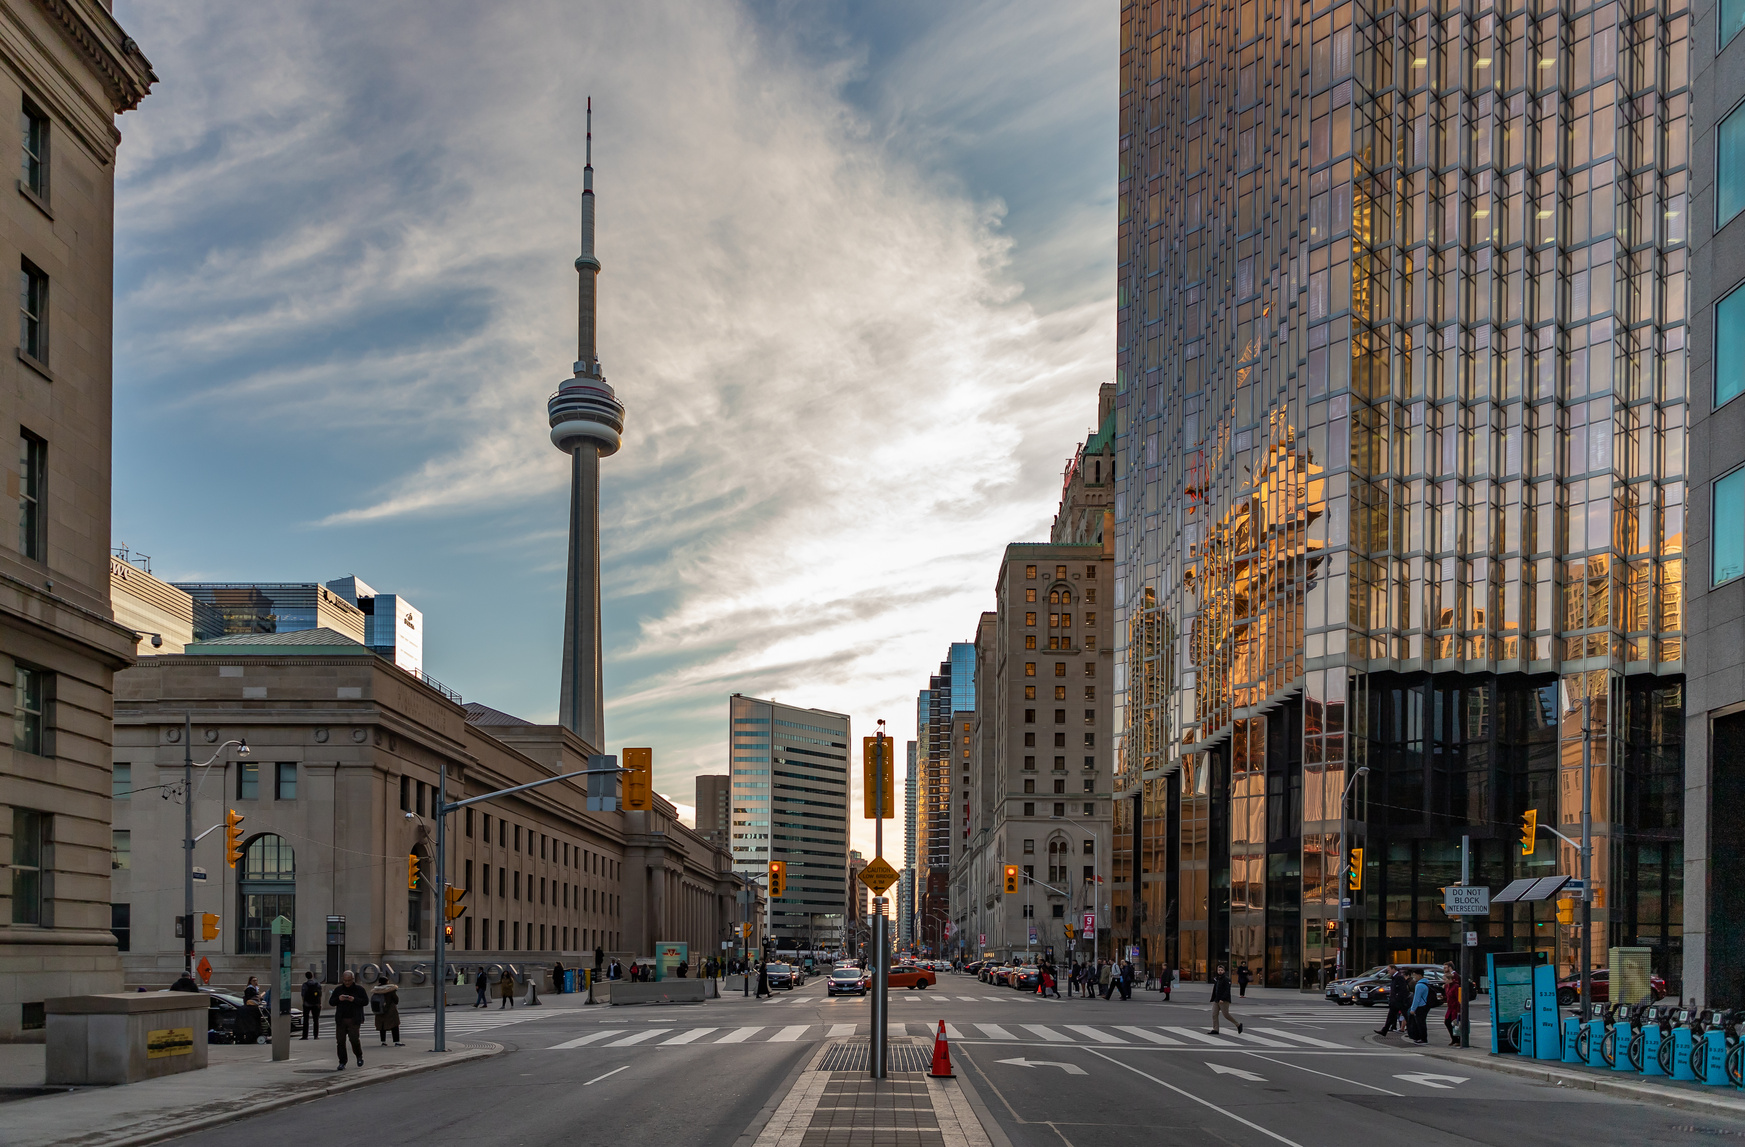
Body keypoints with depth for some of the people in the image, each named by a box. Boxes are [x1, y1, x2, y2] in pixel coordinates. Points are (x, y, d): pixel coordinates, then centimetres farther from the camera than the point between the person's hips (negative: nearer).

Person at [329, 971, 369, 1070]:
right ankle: (342, 1062, 7)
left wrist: (354, 1000, -17)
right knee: (340, 1041, -2)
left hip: (354, 1020, -3)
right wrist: (338, 999, -11)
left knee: (354, 1039, -11)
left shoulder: (359, 989, 3)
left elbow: (366, 1001, -2)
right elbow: (331, 1002, 10)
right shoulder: (338, 989, 11)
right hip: (341, 1020, 3)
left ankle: (359, 1056, 17)